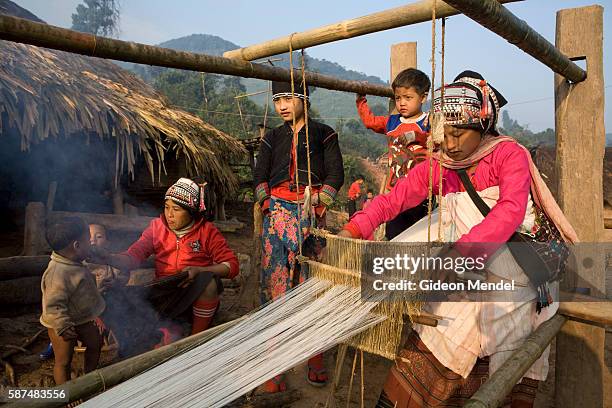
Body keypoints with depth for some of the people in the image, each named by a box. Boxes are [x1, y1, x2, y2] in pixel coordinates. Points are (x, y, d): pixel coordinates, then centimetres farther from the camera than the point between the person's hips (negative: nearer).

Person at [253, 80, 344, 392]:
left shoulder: (323, 134, 9)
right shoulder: (272, 138, 17)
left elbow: (335, 175, 3)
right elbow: (260, 176, 12)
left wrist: (319, 203, -10)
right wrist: (266, 204, -5)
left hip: (312, 213, -2)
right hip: (277, 212, 2)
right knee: (274, 280, -4)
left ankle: (315, 357, 8)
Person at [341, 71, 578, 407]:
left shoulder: (509, 153, -9)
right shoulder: (439, 165, 4)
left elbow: (510, 210, -25)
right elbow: (392, 199, -2)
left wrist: (457, 253, -37)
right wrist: (352, 230, -18)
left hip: (509, 276, -3)